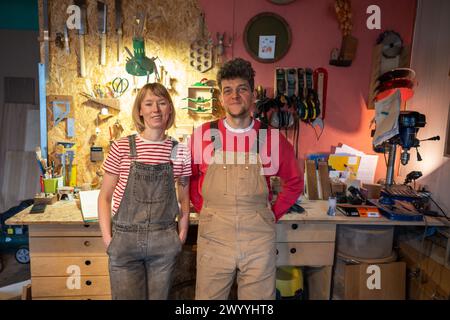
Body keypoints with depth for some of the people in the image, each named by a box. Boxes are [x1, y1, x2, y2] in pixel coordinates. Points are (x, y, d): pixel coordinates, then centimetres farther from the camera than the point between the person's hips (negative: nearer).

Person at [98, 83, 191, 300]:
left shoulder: (180, 151, 0)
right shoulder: (122, 147, -5)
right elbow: (104, 197, 2)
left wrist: (181, 236, 3)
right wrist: (107, 238, -5)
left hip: (165, 242, 2)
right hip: (124, 240, -1)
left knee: (159, 297, 17)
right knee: (126, 296, 12)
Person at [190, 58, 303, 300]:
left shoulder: (272, 138, -1)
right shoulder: (203, 135, -1)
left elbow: (294, 182, 10)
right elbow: (190, 177, 12)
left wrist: (273, 214, 4)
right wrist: (203, 211, 4)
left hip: (259, 238, 0)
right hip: (213, 237, 0)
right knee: (208, 296, 14)